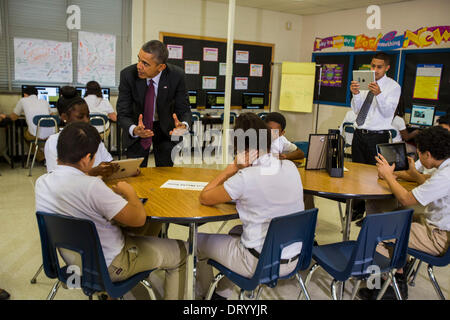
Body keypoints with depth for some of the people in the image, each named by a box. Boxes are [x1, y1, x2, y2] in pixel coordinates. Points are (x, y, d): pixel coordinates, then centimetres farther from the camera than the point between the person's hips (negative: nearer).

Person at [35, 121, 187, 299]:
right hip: (108, 267, -8)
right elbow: (138, 219, -26)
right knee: (179, 251, 8)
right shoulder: (91, 186, -33)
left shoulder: (41, 183, -8)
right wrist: (129, 192, -9)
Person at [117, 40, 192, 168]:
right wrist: (134, 129, -42)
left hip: (166, 127, 0)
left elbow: (184, 110, -17)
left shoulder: (176, 75, -23)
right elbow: (122, 114, -20)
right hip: (138, 126, 0)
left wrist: (184, 125, -40)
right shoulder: (128, 74, -23)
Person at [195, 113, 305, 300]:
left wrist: (234, 167, -13)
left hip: (260, 264, -7)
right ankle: (222, 293, 43)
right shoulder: (290, 167, -4)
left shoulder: (246, 177, -24)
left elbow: (204, 198, -10)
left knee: (198, 241, 15)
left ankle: (203, 293, 40)